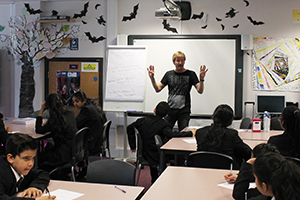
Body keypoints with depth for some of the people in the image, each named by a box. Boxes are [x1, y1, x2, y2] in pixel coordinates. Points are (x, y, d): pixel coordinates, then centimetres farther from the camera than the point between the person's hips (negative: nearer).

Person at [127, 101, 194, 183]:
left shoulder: (144, 120, -3)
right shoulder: (163, 125, -20)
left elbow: (129, 128, 8)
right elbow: (172, 134, -36)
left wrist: (133, 146, 15)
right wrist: (190, 133, -25)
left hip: (145, 154, 6)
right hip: (158, 157, -6)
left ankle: (154, 180, 44)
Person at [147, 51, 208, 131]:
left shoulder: (190, 74, 3)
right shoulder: (169, 74, 10)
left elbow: (200, 91, -5)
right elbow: (158, 89, 8)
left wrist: (201, 79, -23)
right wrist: (152, 78, -7)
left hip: (184, 111, -2)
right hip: (170, 109, 2)